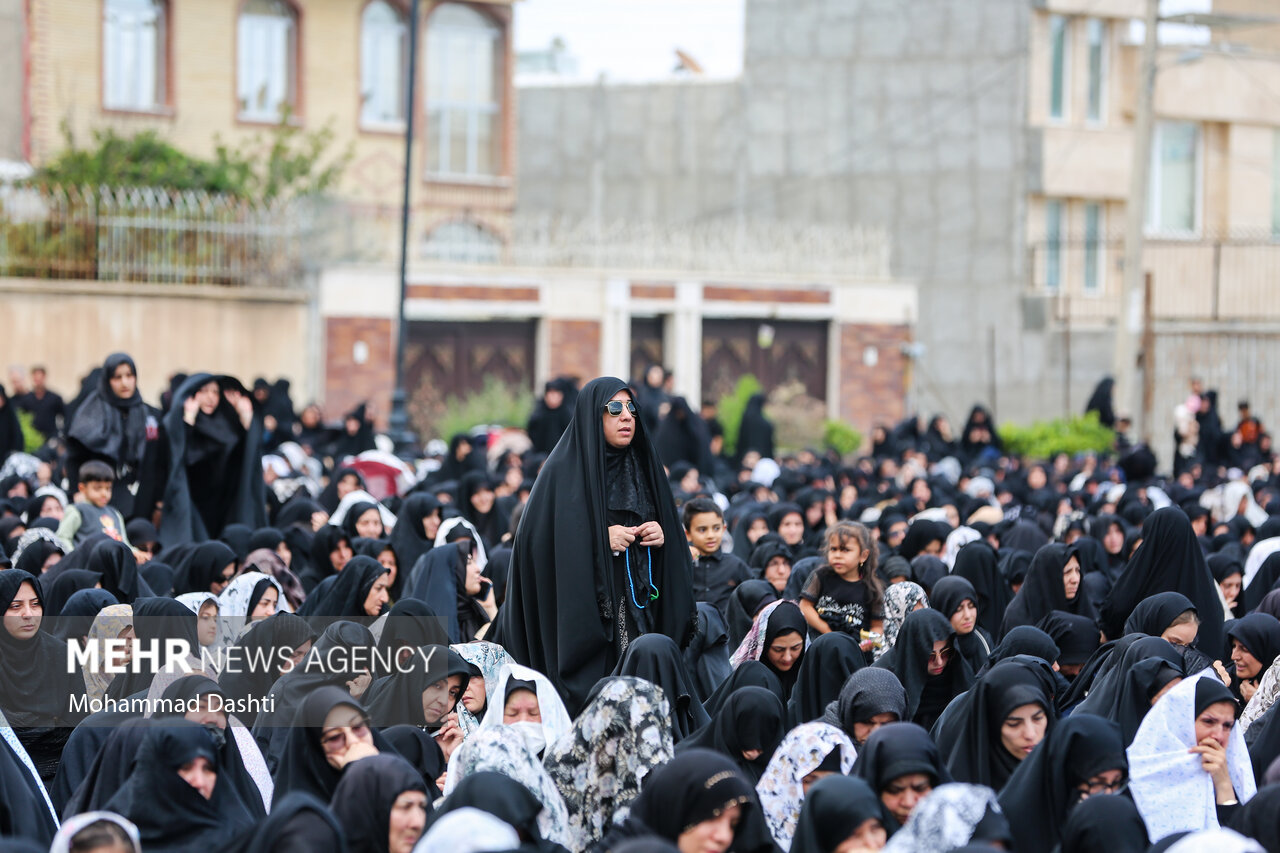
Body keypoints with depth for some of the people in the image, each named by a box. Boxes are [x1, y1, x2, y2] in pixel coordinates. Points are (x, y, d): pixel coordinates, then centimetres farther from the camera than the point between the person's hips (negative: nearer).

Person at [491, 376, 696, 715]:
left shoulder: (642, 468, 14)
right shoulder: (563, 471, -5)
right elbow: (538, 537, -12)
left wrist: (662, 535, -2)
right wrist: (601, 538, -15)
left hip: (638, 612, 5)